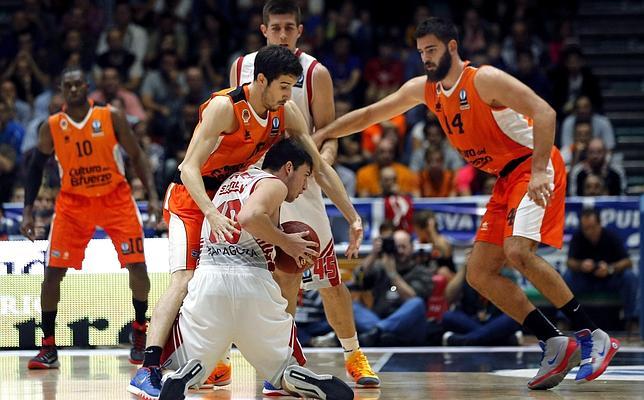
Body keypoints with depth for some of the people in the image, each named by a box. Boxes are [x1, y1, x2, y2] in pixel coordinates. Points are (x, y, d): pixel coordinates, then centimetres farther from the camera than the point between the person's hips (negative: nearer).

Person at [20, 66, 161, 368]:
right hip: (73, 202, 1)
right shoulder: (51, 127, -5)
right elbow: (36, 168, 6)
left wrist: (152, 195, -11)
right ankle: (48, 349, 1)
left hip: (115, 198, 0)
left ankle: (140, 332, 16)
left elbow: (136, 157, -2)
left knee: (137, 266, -7)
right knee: (53, 272, -8)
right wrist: (28, 211, -1)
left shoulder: (111, 118, -7)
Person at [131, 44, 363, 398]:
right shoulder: (224, 107, -27)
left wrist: (353, 217, -2)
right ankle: (148, 369, -29)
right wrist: (212, 216, -46)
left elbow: (320, 169, 1)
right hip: (191, 197, -7)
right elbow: (189, 167, -32)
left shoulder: (287, 113, -7)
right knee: (184, 281, -23)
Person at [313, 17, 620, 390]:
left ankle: (592, 336, -22)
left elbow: (544, 112, -24)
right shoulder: (423, 89, 7)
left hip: (535, 168, -9)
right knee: (479, 273, 1)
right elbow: (370, 114, 15)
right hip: (506, 179, 9)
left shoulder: (484, 79, -16)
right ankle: (556, 346, 0)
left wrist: (539, 171, -33)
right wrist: (320, 135, 9)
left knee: (517, 251, -29)